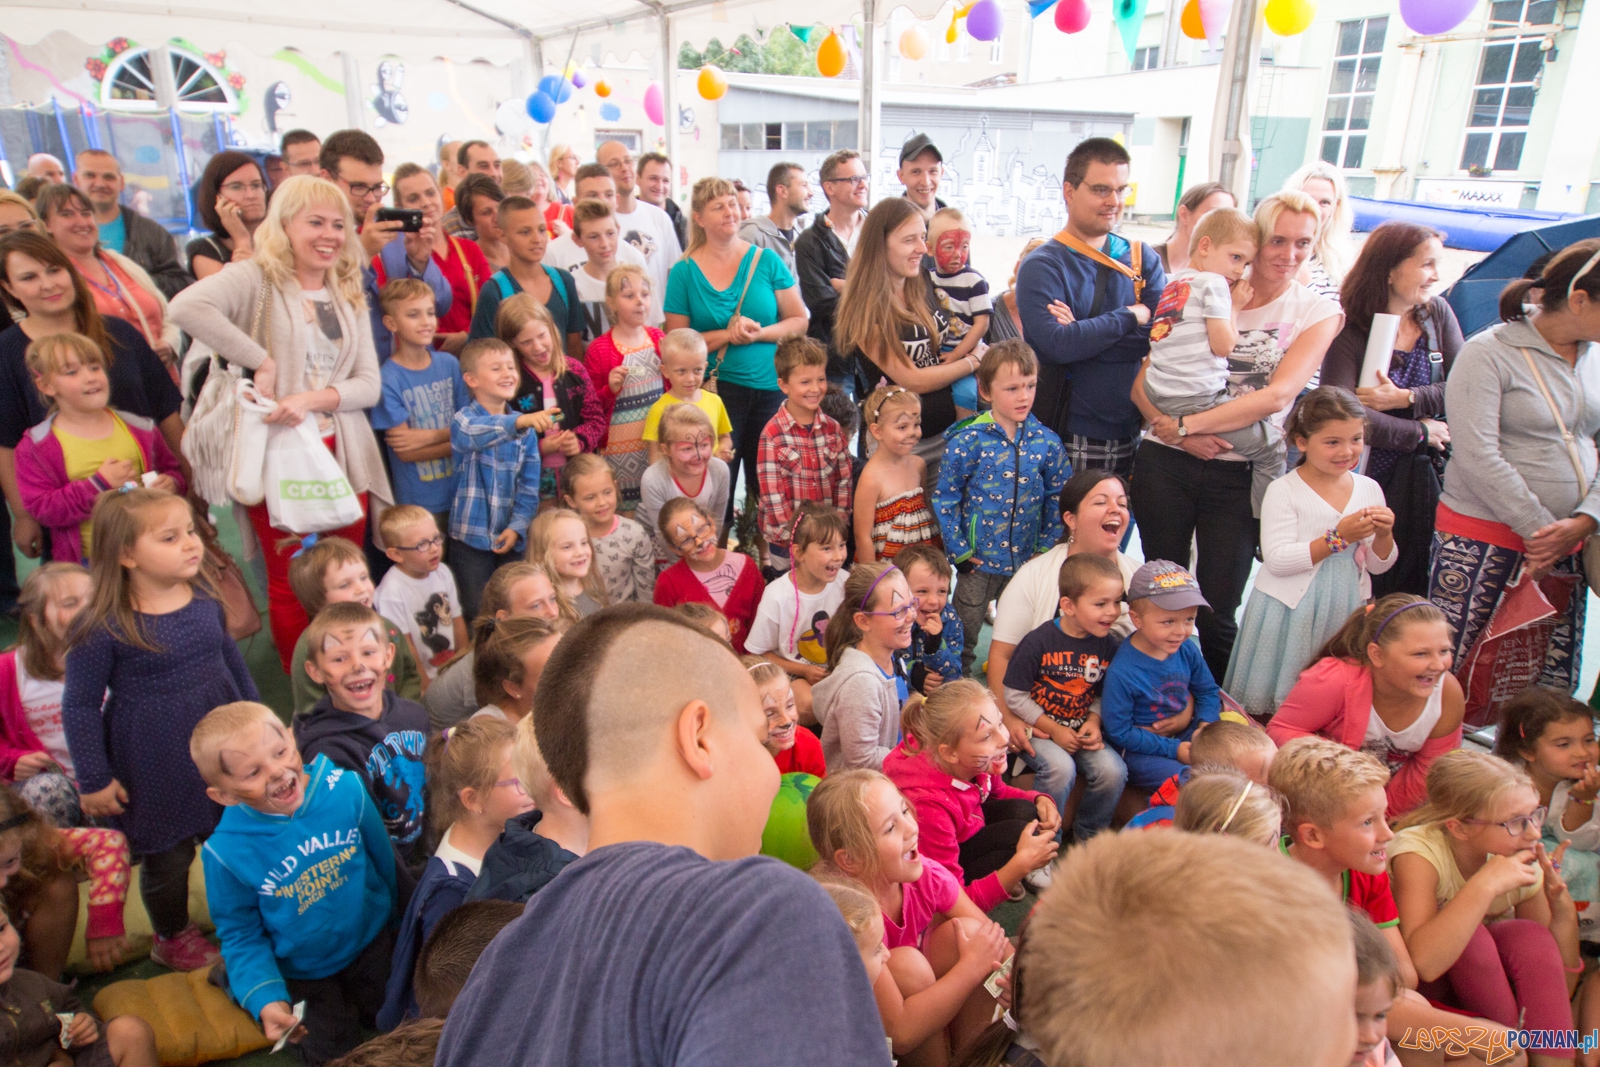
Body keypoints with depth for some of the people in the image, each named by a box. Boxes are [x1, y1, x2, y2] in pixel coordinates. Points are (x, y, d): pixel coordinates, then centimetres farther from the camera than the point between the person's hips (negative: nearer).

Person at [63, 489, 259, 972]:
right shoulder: (102, 628, -21)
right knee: (167, 854, 15)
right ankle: (172, 937, 42)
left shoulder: (205, 599, -6)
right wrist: (94, 779, -7)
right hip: (156, 768, -4)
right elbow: (79, 706, -12)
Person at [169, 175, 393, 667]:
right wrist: (262, 362, -18)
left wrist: (312, 397, -11)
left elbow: (370, 383, 6)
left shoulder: (350, 296, 14)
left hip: (342, 455, 5)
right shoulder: (258, 280, -3)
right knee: (290, 583, 5)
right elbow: (186, 307, -23)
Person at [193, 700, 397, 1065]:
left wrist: (395, 910, 5)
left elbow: (383, 857, -9)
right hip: (304, 973, -1)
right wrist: (266, 999, -26)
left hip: (372, 942, 2)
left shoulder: (344, 787, -27)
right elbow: (241, 934, -13)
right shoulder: (228, 852, -29)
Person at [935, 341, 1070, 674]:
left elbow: (1058, 498, 4)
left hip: (1027, 560, 3)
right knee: (963, 634, 11)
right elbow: (945, 497, -9)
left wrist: (1047, 547, -1)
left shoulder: (1046, 442, -4)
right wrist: (959, 551, -9)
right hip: (979, 561, -2)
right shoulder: (969, 441, -13)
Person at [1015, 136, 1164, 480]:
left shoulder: (1142, 258, 9)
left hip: (1134, 435, 4)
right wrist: (1132, 316, -10)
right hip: (1071, 440, -4)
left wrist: (1084, 333, -17)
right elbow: (1056, 345, -21)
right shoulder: (1041, 267, -5)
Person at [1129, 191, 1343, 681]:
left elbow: (1278, 395, -12)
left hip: (1239, 475, -1)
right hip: (1166, 462, 1)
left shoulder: (1318, 313, 3)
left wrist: (1188, 423, -18)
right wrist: (1183, 435, -16)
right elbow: (1143, 382, 0)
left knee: (1217, 611, 3)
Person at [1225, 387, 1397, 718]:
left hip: (1346, 611, 4)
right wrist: (1338, 537, -23)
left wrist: (1384, 535, -11)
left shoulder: (1369, 489, 5)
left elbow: (1378, 566, 10)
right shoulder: (1285, 490, -10)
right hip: (1291, 612, -4)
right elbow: (1277, 560, -20)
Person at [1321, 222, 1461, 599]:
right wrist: (1422, 432, -13)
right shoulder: (1349, 332, -12)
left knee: (1418, 587, 10)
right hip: (1372, 479, -4)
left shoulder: (1438, 313, 4)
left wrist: (1405, 398, -17)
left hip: (1429, 478, 5)